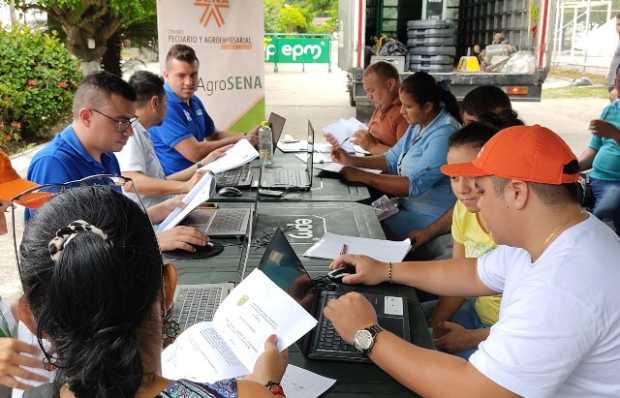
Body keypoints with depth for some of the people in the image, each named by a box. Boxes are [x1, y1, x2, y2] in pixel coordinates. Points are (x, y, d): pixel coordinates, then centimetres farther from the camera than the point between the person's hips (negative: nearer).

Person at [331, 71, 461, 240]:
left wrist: (362, 176, -25)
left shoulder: (444, 134, -23)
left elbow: (414, 185, -28)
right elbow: (392, 160, 13)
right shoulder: (419, 125, 6)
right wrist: (352, 160, 0)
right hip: (407, 204, 9)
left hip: (428, 217, -8)